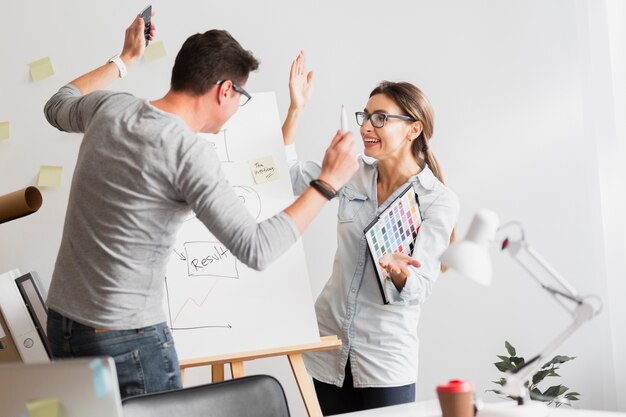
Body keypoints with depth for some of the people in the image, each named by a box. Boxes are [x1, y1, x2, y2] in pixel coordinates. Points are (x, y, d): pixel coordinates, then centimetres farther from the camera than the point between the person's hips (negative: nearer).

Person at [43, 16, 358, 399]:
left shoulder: (112, 108, 1)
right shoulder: (190, 153, -20)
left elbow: (58, 107, 26)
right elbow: (256, 250, -23)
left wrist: (125, 59, 34)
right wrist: (327, 183, -15)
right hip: (127, 339, -8)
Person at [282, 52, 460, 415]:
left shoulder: (439, 201, -10)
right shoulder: (355, 174, 3)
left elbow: (417, 289, -15)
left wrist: (399, 271, -37)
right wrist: (296, 108, -2)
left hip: (386, 357, -4)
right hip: (328, 347, 4)